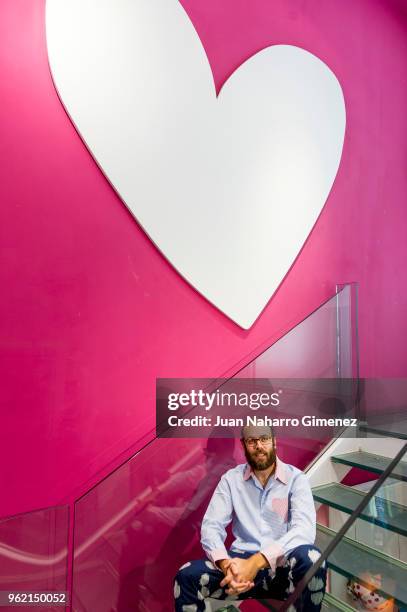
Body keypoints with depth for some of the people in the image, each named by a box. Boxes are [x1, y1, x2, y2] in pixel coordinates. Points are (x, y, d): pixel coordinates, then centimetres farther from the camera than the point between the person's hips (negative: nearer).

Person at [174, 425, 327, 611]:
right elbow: (211, 526, -3)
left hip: (283, 563, -1)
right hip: (242, 560, 1)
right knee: (186, 576, -24)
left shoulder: (296, 478, -4)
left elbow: (304, 529, -19)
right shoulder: (231, 479, 3)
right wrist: (226, 564, -25)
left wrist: (256, 562, -30)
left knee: (310, 558, -35)